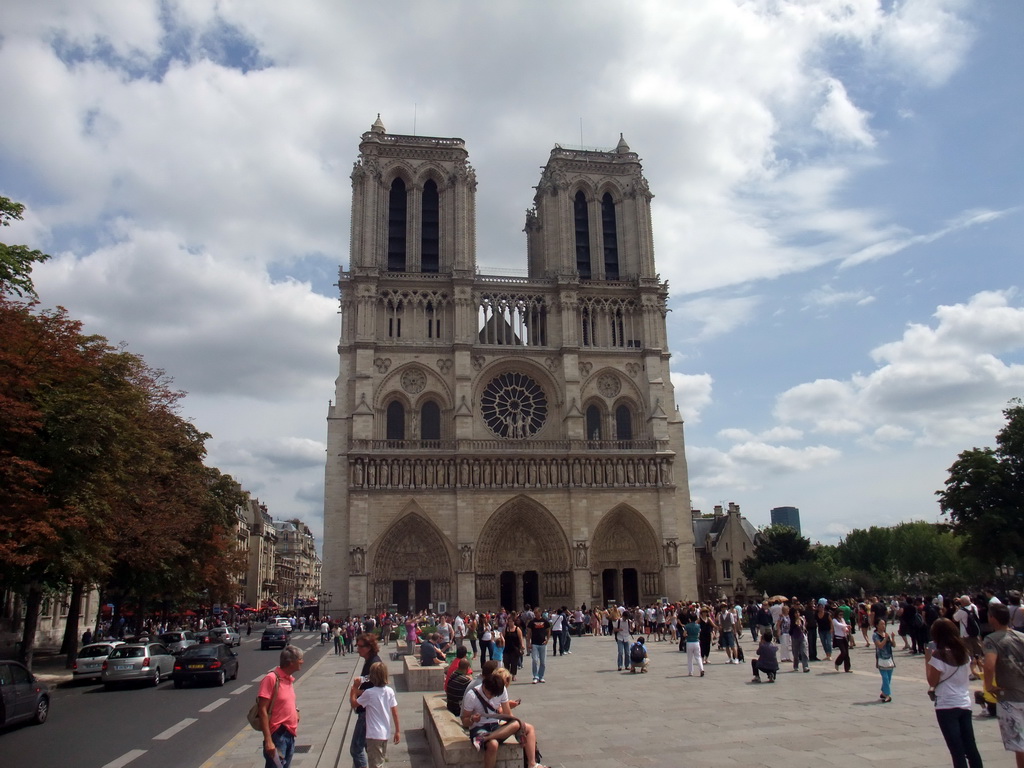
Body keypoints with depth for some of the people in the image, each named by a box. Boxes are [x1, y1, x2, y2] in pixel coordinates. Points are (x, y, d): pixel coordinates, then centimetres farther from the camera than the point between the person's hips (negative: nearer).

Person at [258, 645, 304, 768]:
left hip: (290, 735, 8)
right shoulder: (271, 678, -16)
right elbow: (263, 710, -18)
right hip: (277, 736, -8)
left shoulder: (290, 679, 9)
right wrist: (268, 740, -22)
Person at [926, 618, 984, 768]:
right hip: (965, 703, 7)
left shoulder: (939, 655, -16)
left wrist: (927, 659, -5)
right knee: (971, 748, 14)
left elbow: (932, 681, -11)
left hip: (947, 706, -7)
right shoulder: (964, 652, 4)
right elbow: (968, 675, 18)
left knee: (957, 751, 0)